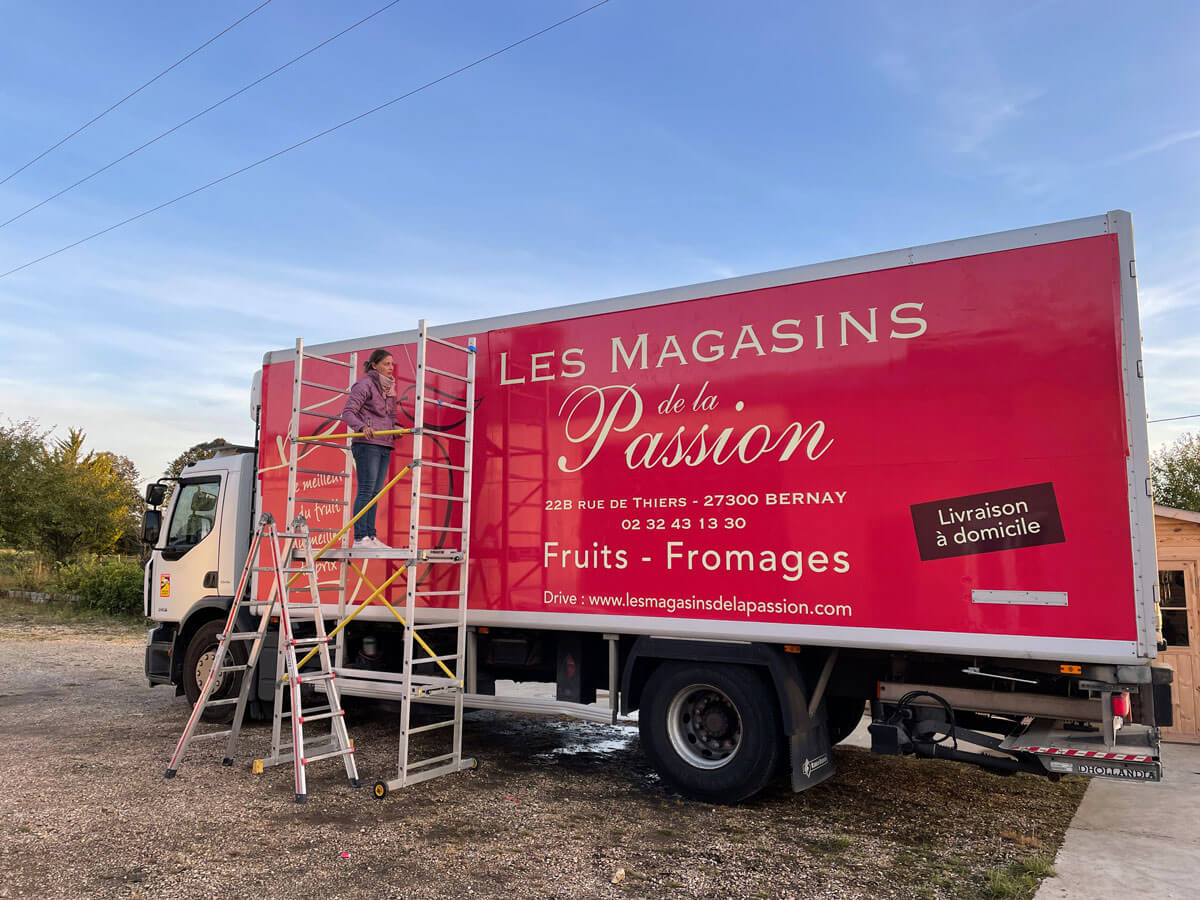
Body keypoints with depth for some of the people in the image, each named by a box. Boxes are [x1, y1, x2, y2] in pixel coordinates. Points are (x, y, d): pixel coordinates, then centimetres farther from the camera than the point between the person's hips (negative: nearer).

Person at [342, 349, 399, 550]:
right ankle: (360, 538, -10)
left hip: (384, 445, 8)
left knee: (376, 491, 7)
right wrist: (362, 427, -27)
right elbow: (347, 412, -10)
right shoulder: (364, 384, -4)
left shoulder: (388, 387, 20)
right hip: (367, 444, -8)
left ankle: (370, 536, 10)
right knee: (366, 490, -10)